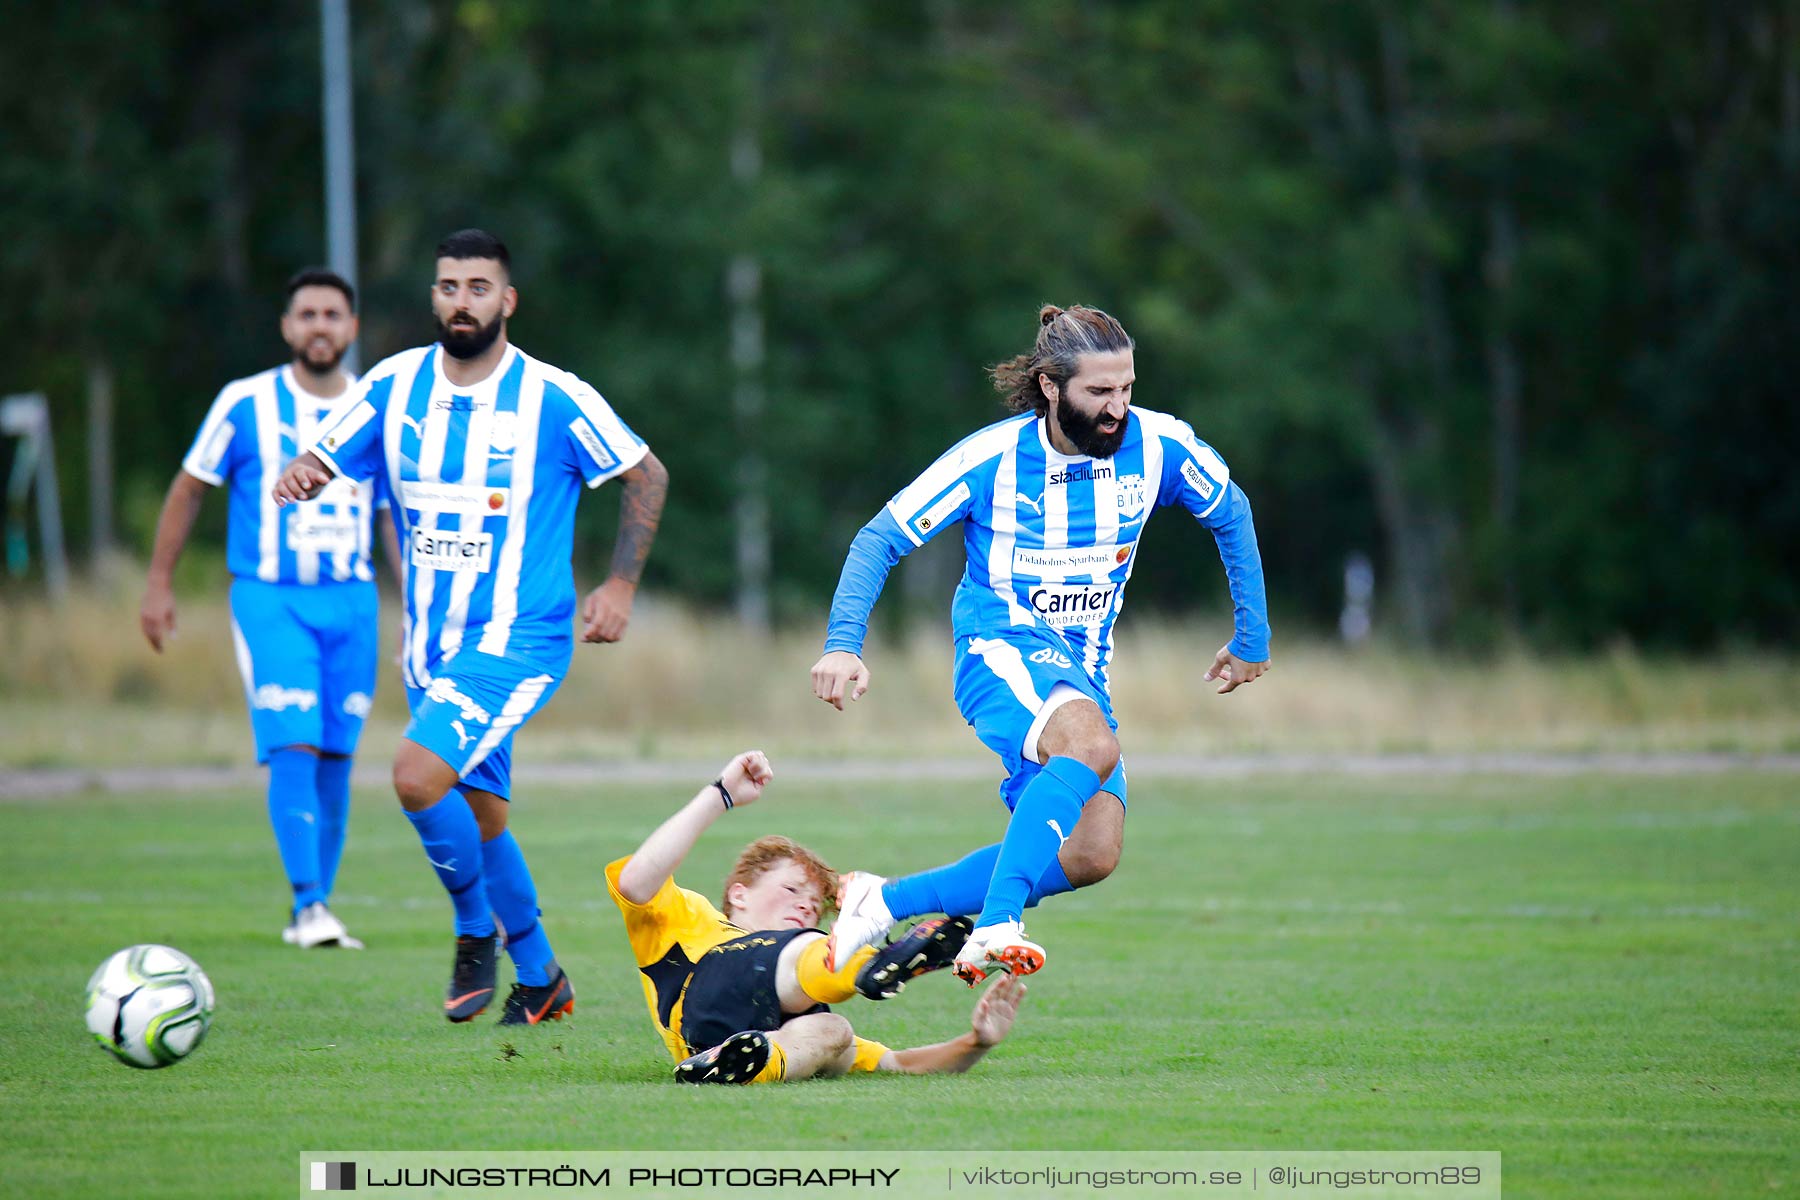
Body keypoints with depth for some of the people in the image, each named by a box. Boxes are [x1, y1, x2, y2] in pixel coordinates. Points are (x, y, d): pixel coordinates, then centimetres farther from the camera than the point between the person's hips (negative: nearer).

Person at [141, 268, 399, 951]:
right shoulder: (246, 404, -1)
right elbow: (189, 489, 7)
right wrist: (159, 584, 5)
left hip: (352, 600, 3)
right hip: (269, 597, -3)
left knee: (336, 759, 4)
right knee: (294, 748, -17)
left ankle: (312, 913, 15)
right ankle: (308, 903, -17)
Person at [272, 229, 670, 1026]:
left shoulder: (555, 399, -11)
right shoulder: (394, 387, 0)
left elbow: (647, 475, 1)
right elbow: (323, 461, 1)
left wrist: (621, 585, -3)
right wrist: (297, 476, -23)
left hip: (519, 639, -6)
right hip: (430, 640, 6)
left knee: (418, 775, -24)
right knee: (480, 815, 13)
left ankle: (478, 931, -1)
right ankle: (541, 980, 30)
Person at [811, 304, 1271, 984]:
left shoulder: (1159, 445, -5)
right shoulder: (991, 459, -13)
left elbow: (1229, 513, 15)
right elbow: (881, 538, -5)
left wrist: (1252, 636, 18)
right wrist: (843, 643, -17)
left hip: (1083, 668, 5)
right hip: (1002, 648, -5)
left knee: (1091, 856, -14)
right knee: (1091, 743, -38)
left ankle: (884, 903, -5)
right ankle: (993, 931, -42)